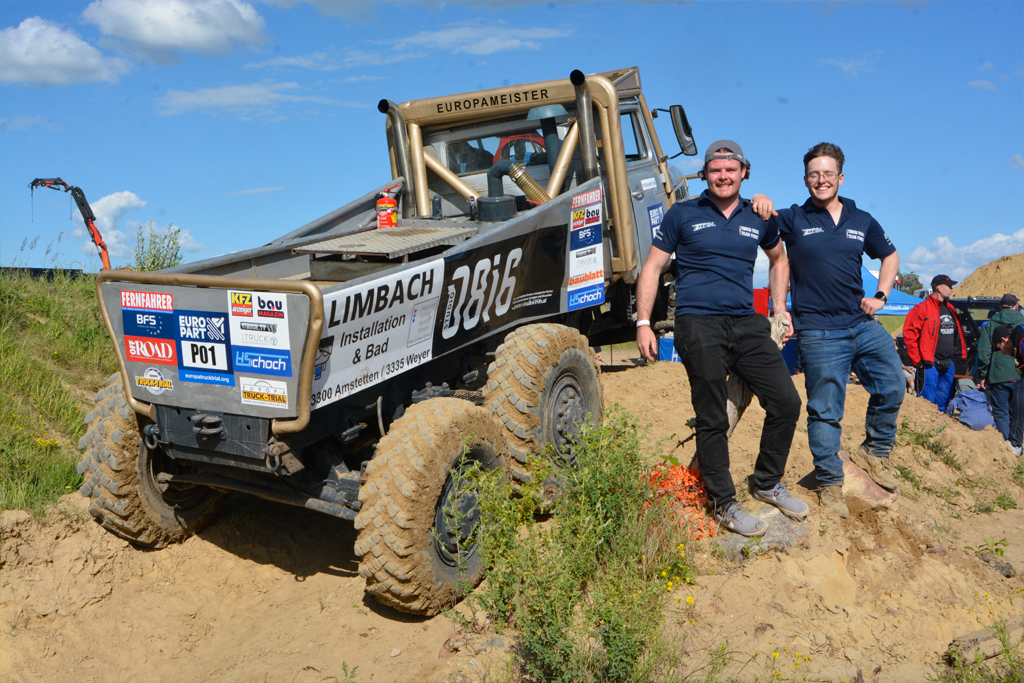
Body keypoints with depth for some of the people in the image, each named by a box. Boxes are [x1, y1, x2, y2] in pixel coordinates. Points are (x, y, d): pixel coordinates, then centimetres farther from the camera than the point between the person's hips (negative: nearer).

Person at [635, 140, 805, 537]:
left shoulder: (759, 218, 14)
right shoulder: (683, 215, 4)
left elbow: (778, 259, 32)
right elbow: (652, 268, 5)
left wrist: (780, 308, 22)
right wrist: (643, 323, -3)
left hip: (747, 324, 4)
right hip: (699, 325, -4)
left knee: (786, 402, 1)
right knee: (712, 419, 0)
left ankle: (768, 483, 23)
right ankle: (724, 505, 14)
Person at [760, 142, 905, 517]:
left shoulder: (862, 221, 11)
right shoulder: (792, 219, 0)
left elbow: (890, 256, 24)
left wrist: (880, 296, 12)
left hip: (863, 324, 4)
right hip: (819, 334, -4)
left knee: (893, 387, 3)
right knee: (825, 411, 1)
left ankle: (874, 451, 28)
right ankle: (829, 482, 17)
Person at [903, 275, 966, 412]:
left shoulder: (950, 308, 15)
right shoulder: (923, 308, -9)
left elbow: (958, 334, 22)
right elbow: (909, 334, -12)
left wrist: (961, 355, 13)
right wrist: (917, 361, -13)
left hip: (949, 364, 8)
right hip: (930, 363, -7)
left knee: (943, 400, 12)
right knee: (928, 399, -8)